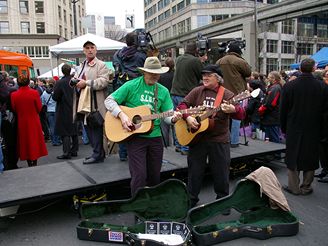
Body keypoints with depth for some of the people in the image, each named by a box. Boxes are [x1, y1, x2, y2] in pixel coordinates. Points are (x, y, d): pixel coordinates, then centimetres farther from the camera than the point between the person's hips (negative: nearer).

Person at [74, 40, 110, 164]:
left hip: (95, 103, -9)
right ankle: (97, 152, 23)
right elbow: (79, 80, 33)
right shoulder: (82, 65, 22)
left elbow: (104, 81, -19)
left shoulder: (101, 65, -4)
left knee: (95, 128, -5)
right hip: (83, 103, 9)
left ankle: (98, 154, 3)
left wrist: (86, 83, -20)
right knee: (88, 128, 13)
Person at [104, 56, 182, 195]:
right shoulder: (132, 85, -5)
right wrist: (122, 115, -18)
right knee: (139, 176, -8)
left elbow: (167, 114, 6)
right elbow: (109, 100, -4)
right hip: (135, 137, -4)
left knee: (155, 176, 13)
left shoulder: (163, 91, 7)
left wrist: (173, 118, -18)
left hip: (155, 137, 5)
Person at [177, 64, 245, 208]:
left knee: (221, 172, 10)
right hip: (197, 138, 2)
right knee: (195, 171, 13)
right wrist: (188, 117, -16)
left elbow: (241, 115, -10)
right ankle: (191, 200, 30)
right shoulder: (197, 91, 3)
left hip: (219, 140, -1)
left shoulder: (227, 94, -4)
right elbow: (182, 105, 2)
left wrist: (233, 110, -33)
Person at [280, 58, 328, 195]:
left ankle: (294, 187, 16)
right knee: (310, 158, 12)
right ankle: (306, 187, 20)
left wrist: (284, 128, 7)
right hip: (313, 129, 1)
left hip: (293, 128, -1)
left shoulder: (289, 86, -10)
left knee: (293, 158, 10)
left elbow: (283, 110, -5)